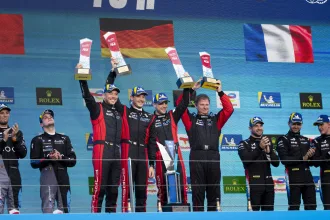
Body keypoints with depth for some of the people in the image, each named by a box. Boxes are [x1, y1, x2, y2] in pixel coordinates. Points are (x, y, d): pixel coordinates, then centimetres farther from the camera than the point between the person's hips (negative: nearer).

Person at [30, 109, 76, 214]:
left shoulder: (64, 138, 21)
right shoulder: (37, 140, 11)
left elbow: (73, 160, 12)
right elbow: (33, 163, 1)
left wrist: (61, 158, -7)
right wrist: (48, 158, -13)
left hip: (63, 176, 3)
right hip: (47, 174, -3)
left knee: (64, 209, 0)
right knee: (48, 208, -15)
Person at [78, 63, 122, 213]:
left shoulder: (119, 112, 22)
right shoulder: (98, 109, 4)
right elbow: (87, 96, -11)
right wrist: (83, 78, -20)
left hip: (116, 154, 6)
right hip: (102, 152, -6)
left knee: (113, 189, 7)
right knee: (100, 188, -10)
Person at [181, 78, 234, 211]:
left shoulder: (216, 120, 19)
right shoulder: (191, 119, 14)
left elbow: (229, 109, 10)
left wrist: (220, 92, 6)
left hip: (213, 157, 2)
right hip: (197, 157, -2)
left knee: (214, 191, 3)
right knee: (198, 191, -3)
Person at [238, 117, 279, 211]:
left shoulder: (268, 143, 17)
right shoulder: (244, 144, 3)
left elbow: (276, 163, 8)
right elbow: (246, 159, -16)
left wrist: (269, 151, -10)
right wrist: (259, 148, -22)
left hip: (268, 183, 5)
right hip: (254, 183, -5)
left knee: (269, 211, 7)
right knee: (253, 211, -9)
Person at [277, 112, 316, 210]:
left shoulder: (305, 140, 19)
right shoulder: (283, 140, 0)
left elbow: (312, 162, 17)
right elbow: (284, 159, -14)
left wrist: (311, 156, -6)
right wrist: (303, 158, -18)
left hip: (307, 176, 6)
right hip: (293, 176, -6)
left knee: (311, 206, 6)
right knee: (294, 206, -4)